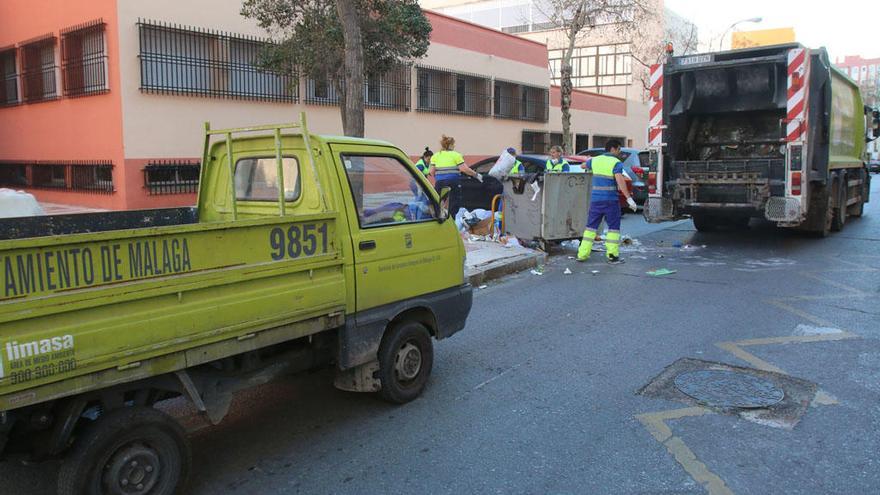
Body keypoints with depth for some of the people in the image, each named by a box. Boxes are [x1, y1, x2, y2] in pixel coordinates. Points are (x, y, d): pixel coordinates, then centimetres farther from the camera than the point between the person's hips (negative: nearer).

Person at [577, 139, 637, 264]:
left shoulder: (596, 160, 8)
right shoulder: (616, 163, -9)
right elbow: (620, 181, -22)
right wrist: (629, 199, -24)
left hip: (595, 199, 5)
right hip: (610, 200, -5)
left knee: (591, 226, 11)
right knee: (614, 227, 5)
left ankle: (582, 254, 7)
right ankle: (612, 255, 1)